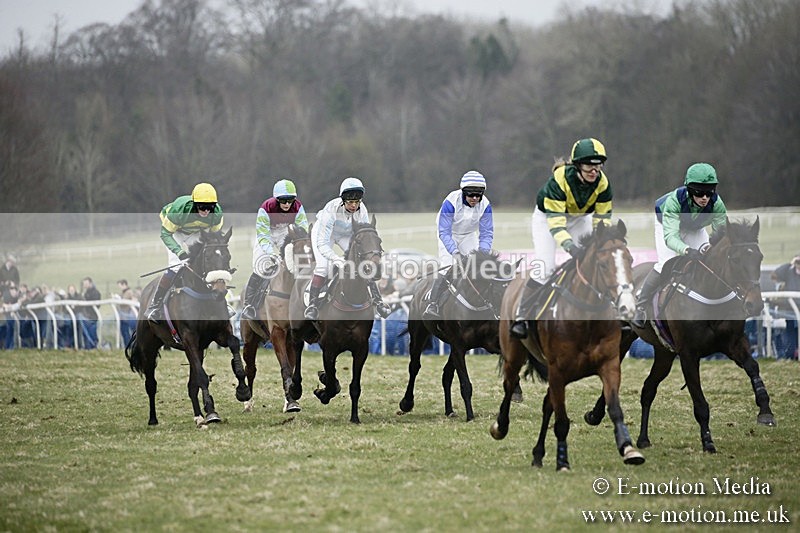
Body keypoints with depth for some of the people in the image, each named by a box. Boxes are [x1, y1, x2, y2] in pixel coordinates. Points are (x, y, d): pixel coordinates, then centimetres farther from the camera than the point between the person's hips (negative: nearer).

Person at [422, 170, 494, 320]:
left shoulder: (485, 205, -23)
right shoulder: (451, 202, -34)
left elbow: (487, 233, -15)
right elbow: (444, 232, -32)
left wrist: (483, 251, -32)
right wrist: (455, 252, -43)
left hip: (469, 236, 4)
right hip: (449, 234, -4)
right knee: (447, 267, -20)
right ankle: (432, 305, -20)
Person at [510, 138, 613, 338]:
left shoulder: (603, 184, -24)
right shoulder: (559, 180, -37)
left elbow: (602, 219, -16)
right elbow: (555, 221, -41)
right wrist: (570, 246, -54)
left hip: (580, 218, 5)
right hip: (547, 216, -5)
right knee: (545, 267, -17)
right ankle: (521, 319, -10)